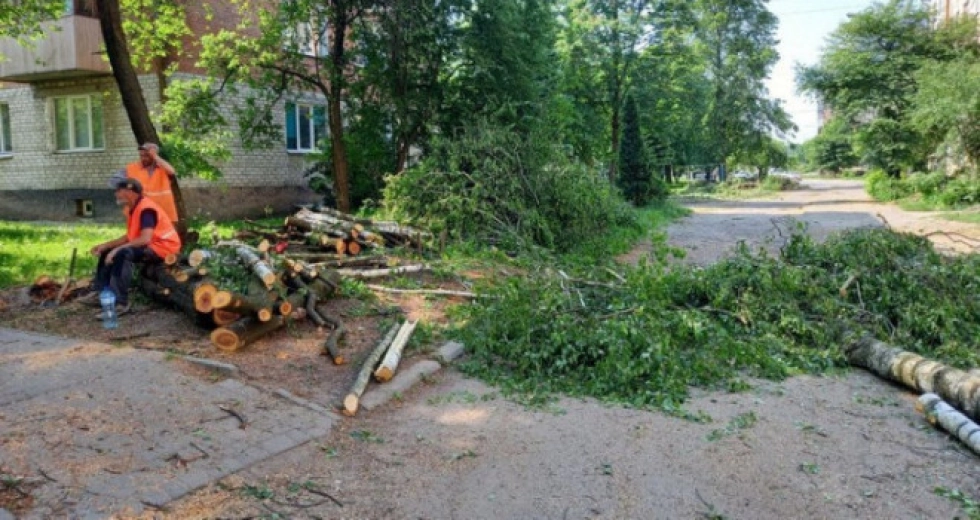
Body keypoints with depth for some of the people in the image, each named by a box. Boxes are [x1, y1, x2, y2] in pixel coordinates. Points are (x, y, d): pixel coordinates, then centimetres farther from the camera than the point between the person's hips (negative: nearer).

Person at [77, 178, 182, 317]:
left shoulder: (146, 209, -21)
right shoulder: (133, 209, 10)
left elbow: (145, 239, -32)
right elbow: (129, 237, 13)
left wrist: (117, 249, -31)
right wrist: (105, 245, 4)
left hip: (162, 247, -11)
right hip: (147, 246, 11)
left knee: (122, 254, -32)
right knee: (107, 252, 14)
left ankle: (120, 303, -31)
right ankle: (99, 293, 9)